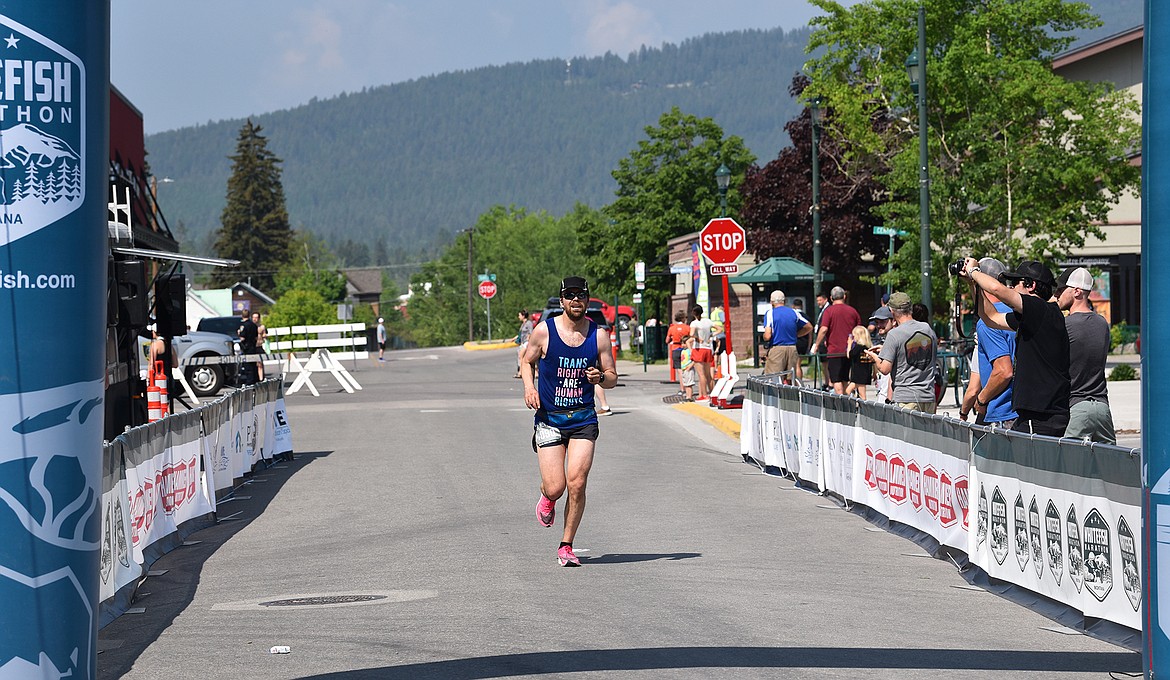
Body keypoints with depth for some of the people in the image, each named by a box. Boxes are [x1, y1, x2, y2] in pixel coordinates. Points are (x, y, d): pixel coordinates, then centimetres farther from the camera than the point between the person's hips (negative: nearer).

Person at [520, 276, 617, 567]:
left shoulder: (599, 335, 0)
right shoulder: (544, 331, -4)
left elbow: (612, 378, 8)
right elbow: (527, 361, 11)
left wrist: (600, 378, -15)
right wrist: (529, 387, -8)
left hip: (583, 420, 1)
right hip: (549, 419, -1)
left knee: (577, 484, -11)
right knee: (555, 487, -8)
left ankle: (566, 546, 5)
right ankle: (547, 498, 32)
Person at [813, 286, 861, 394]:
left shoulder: (829, 311, -7)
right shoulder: (853, 311, 7)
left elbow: (824, 329, -16)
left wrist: (816, 345, -7)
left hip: (834, 351, -4)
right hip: (849, 352, 5)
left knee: (837, 381, -4)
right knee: (845, 380, 14)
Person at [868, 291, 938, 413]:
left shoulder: (894, 334, -10)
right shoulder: (928, 329, 8)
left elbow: (885, 369, -13)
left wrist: (874, 357, 12)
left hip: (906, 399, -6)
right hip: (929, 398, 6)